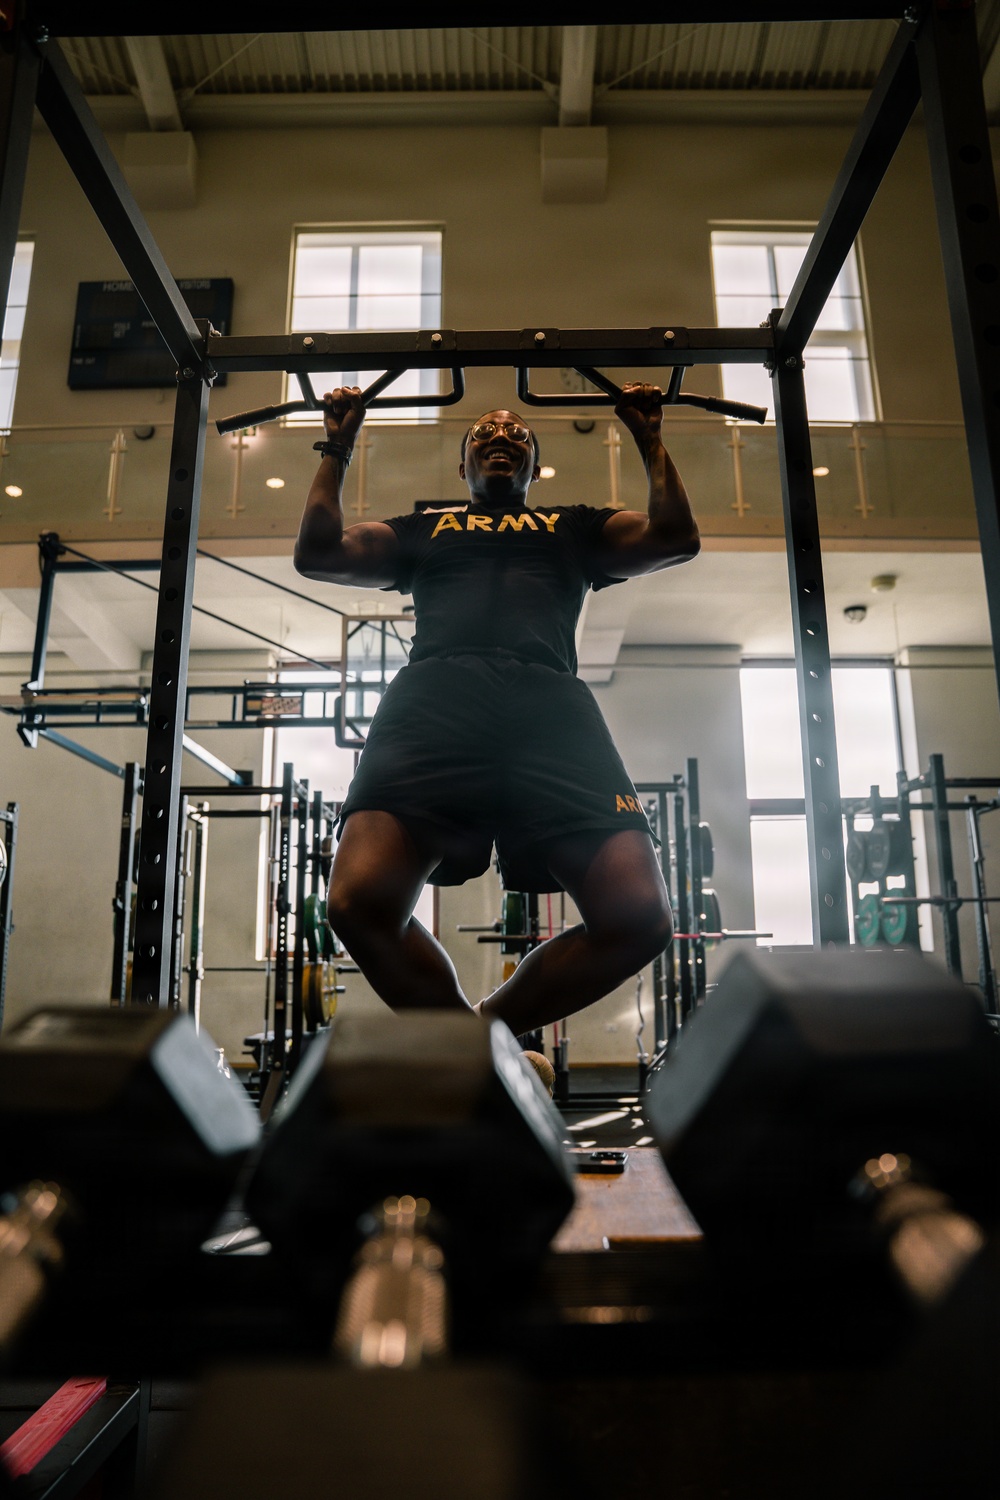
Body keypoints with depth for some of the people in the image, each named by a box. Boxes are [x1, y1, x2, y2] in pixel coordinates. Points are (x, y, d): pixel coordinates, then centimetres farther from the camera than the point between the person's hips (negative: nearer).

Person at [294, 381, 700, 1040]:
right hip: (435, 695, 0)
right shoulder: (423, 528, 36)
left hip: (551, 703, 1)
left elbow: (677, 537, 23)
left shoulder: (575, 527, 36)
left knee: (638, 918, -21)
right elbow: (318, 552, 26)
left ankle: (492, 1027, 4)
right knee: (361, 901, -28)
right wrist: (338, 446, 33)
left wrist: (649, 437, 30)